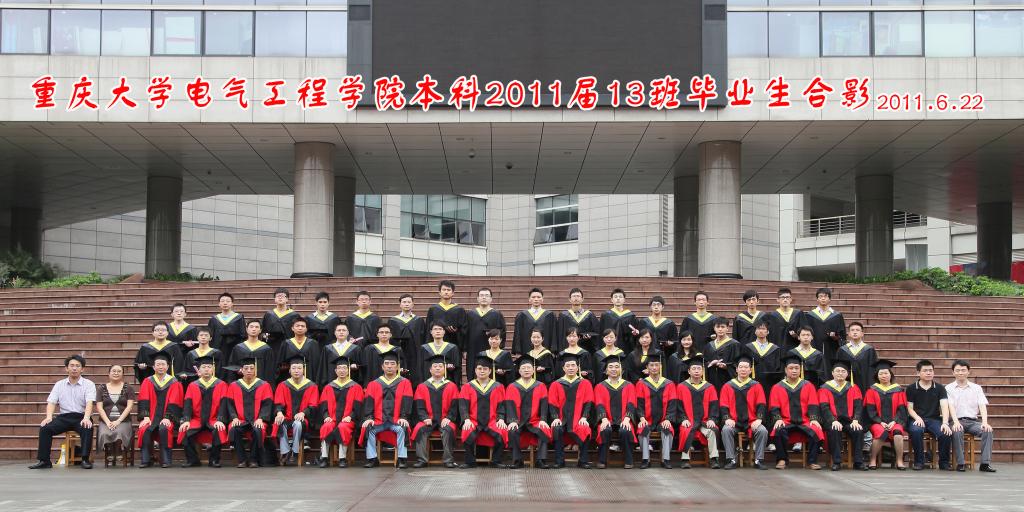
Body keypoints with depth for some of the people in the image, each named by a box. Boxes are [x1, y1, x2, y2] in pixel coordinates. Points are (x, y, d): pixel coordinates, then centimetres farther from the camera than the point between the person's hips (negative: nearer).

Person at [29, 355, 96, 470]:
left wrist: (86, 418, -32)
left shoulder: (88, 384, 2)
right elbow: (51, 402, 4)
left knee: (87, 428, -36)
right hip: (64, 417, 3)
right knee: (45, 427, -22)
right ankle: (43, 460, -16)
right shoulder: (59, 385, 13)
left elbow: (89, 403, -13)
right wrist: (49, 417, -17)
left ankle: (85, 460, -29)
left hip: (81, 417, -3)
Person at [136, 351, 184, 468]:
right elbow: (144, 401, 1)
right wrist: (146, 417, -14)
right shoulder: (147, 382, 11)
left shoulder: (174, 383, 6)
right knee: (144, 429, -30)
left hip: (166, 418, -2)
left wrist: (167, 418, -16)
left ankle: (165, 460, -26)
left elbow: (174, 404, -2)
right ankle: (145, 460, -23)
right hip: (151, 417, 2)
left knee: (164, 429, -33)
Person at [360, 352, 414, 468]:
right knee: (368, 429, -26)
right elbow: (368, 402, 4)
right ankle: (372, 459, -18)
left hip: (397, 421, -2)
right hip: (378, 421, 2)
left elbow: (406, 401, -1)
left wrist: (403, 417, -16)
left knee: (401, 429, -32)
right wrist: (368, 418, -12)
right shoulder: (373, 384, 13)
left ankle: (402, 459, -25)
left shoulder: (405, 383, 9)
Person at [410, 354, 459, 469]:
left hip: (445, 420, -1)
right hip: (429, 420, 1)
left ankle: (448, 459, -29)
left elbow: (454, 406, 4)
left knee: (448, 429, -33)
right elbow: (419, 406, 5)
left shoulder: (451, 386, 11)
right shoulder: (422, 387, 13)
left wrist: (448, 418, -13)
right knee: (419, 429, -29)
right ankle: (422, 459, -28)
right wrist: (425, 418, -13)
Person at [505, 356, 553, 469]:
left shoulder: (540, 386, 10)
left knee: (545, 431, -30)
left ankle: (541, 460, -26)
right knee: (512, 432, -32)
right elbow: (510, 405, -1)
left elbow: (544, 404, 2)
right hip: (518, 422, 0)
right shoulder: (512, 387, 9)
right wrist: (513, 421, -17)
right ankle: (517, 461, -23)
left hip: (535, 421, 0)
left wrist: (542, 419, -14)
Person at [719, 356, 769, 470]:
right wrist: (727, 419, -13)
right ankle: (731, 460, -26)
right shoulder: (727, 386, 9)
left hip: (751, 422, 0)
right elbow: (723, 406, 5)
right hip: (734, 422, 0)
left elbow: (761, 405, 2)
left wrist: (759, 419, -15)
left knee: (763, 431, -29)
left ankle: (758, 460, -19)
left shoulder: (756, 386, 9)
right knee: (726, 430, -32)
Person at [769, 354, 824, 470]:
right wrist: (778, 419, -16)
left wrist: (813, 419, -12)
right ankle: (782, 460, -17)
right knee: (779, 431, -33)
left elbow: (812, 406, 5)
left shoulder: (808, 386, 12)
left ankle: (812, 461, -15)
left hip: (804, 421, 1)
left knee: (815, 432, -30)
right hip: (786, 422, -1)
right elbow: (774, 408, 3)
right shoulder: (777, 388, 9)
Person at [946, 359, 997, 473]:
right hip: (958, 421, -2)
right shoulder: (949, 388, 8)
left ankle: (985, 463, -27)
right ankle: (960, 463, -28)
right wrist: (956, 422, -25)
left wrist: (985, 422, -17)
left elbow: (982, 406, 1)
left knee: (988, 431, -28)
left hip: (973, 421, 2)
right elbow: (951, 406, -6)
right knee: (957, 431, -36)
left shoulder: (977, 388, 14)